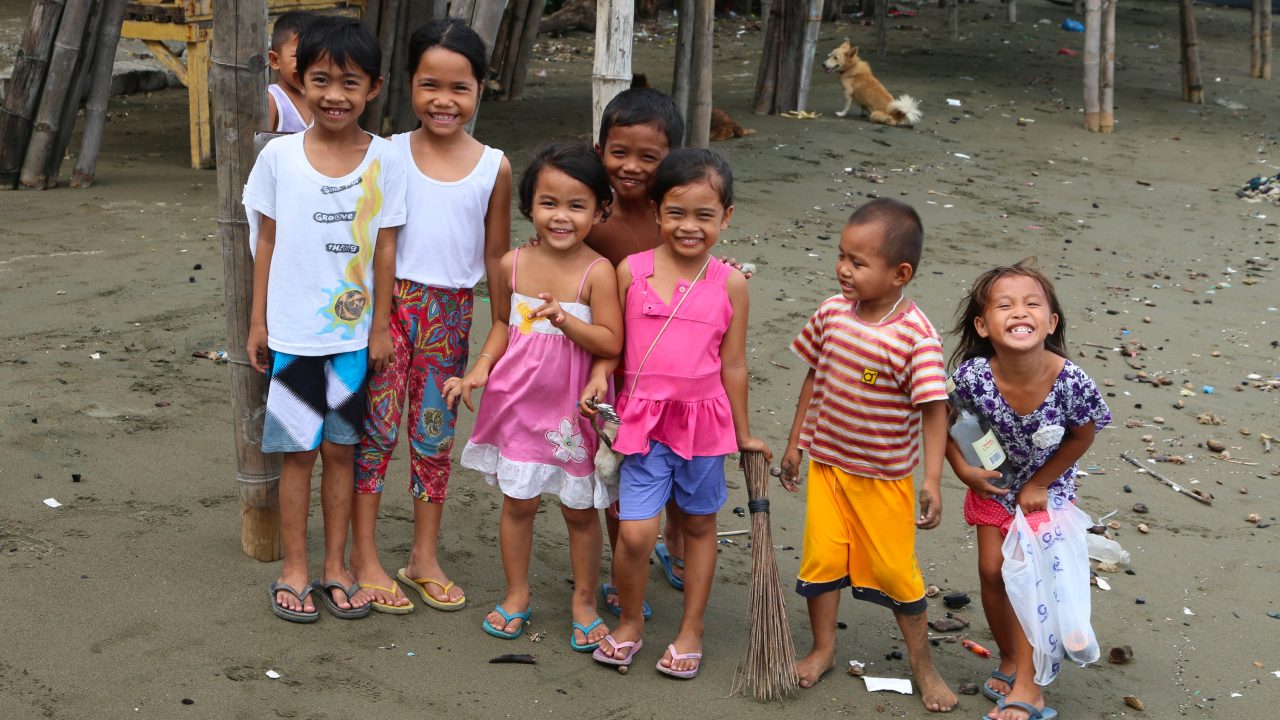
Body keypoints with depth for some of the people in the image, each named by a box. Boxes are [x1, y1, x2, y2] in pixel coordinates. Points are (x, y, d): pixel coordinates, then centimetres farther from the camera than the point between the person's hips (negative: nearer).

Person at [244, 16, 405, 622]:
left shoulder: (383, 160, -5)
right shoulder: (279, 155, -5)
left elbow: (384, 248, -1)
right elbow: (266, 241, 2)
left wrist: (380, 326, 0)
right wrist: (258, 321, 4)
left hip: (354, 332, 1)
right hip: (293, 332, 0)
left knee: (340, 449, 10)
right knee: (298, 452, 7)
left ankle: (336, 566, 22)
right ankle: (294, 569, 19)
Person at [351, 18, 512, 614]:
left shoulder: (494, 167, 0)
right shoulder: (389, 154, -3)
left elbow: (496, 256, 7)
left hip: (451, 313, 1)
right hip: (390, 302, -1)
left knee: (434, 436, 10)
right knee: (377, 429, 2)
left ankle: (424, 559, 22)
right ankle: (364, 558, 12)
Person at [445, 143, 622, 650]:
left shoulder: (597, 272, -15)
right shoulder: (513, 264, -4)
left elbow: (611, 343, -17)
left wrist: (566, 320, -31)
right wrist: (480, 369, -2)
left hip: (573, 408, -3)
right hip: (519, 399, 3)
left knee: (580, 509, 10)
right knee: (518, 501, 12)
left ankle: (584, 600, 27)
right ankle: (517, 594, 29)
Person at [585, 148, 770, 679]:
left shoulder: (729, 284, -3)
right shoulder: (631, 271, -4)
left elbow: (733, 366, 5)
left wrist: (742, 434, 10)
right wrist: (599, 376, -14)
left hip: (704, 421, 1)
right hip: (644, 419, -1)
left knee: (700, 524, 15)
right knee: (635, 532, -9)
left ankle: (691, 630, 32)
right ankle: (630, 622, 18)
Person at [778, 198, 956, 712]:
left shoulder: (916, 336, -22)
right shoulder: (831, 313, -6)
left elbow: (934, 411, -20)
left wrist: (932, 481, -24)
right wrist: (795, 444, 12)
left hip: (885, 477, -4)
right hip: (826, 463, 4)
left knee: (895, 570, 7)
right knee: (821, 557, 10)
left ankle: (922, 666, 25)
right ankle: (823, 649, 32)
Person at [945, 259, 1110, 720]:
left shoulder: (1072, 382, -33)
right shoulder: (973, 376, -30)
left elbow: (1082, 437, -13)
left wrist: (1039, 484, -10)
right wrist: (962, 469, -16)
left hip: (1045, 488, -2)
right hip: (992, 484, 2)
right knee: (991, 572, 7)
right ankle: (1009, 660, 31)